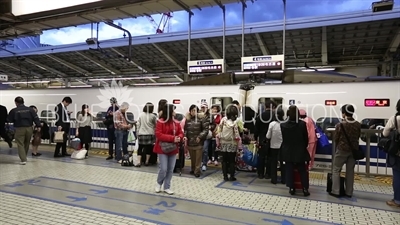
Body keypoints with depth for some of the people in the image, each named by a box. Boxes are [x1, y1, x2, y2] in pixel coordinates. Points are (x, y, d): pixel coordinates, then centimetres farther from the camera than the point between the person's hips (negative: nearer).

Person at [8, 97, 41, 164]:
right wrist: (38, 126, -4)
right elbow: (36, 118, -5)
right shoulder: (30, 109, 0)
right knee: (26, 144, 18)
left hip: (19, 129, -3)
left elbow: (10, 120, 3)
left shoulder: (14, 111, -6)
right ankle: (24, 158, 32)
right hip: (29, 128, 3)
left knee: (20, 144, 2)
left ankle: (23, 160, -8)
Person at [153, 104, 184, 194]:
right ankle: (159, 183, 24)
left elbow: (181, 133, 12)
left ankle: (167, 187, 22)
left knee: (170, 169, 8)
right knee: (163, 169, -6)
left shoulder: (176, 122, 7)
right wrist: (172, 138, -24)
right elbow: (158, 135, -18)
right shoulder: (160, 122, -11)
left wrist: (179, 138, -13)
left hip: (173, 149, 6)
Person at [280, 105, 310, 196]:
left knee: (289, 170, 9)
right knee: (302, 171, 11)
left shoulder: (283, 125, -9)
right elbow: (306, 138, -4)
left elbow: (283, 139, 0)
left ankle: (291, 188, 13)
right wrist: (304, 147, 12)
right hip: (300, 151, 0)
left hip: (288, 152, 1)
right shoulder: (302, 124, -12)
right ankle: (305, 189, 14)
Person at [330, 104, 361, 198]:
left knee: (336, 170, 7)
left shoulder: (340, 124, -15)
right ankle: (349, 192, 19)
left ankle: (335, 191, 5)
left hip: (342, 149, -4)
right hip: (353, 150, 4)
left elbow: (336, 138, -7)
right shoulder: (358, 124, -4)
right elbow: (358, 136, 5)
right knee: (350, 171, 13)